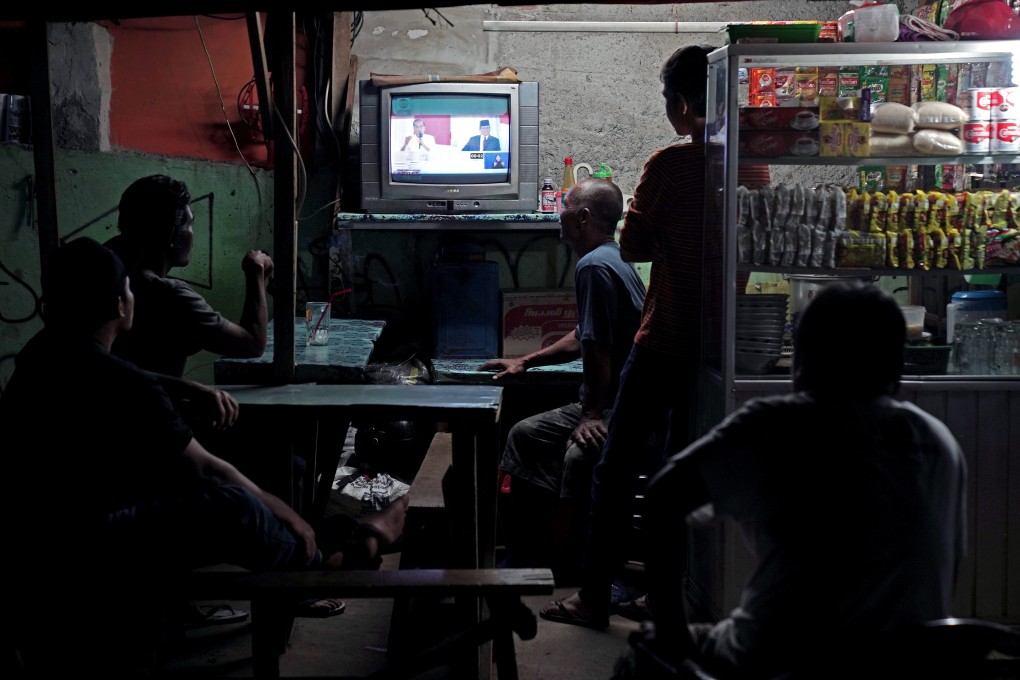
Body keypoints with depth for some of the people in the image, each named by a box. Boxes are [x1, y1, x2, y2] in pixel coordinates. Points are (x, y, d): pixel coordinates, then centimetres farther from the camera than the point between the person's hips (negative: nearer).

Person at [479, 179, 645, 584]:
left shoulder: (594, 266, -16)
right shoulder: (612, 261, 18)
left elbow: (598, 350, -21)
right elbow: (583, 339, 29)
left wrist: (592, 414, -17)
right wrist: (525, 362, 31)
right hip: (611, 403, 12)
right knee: (526, 436, 16)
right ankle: (523, 559, 22)